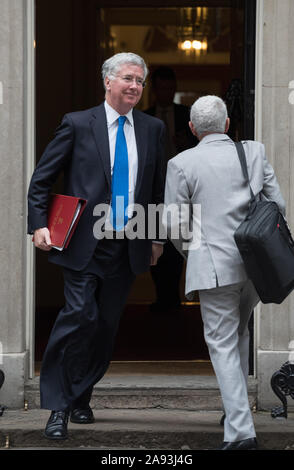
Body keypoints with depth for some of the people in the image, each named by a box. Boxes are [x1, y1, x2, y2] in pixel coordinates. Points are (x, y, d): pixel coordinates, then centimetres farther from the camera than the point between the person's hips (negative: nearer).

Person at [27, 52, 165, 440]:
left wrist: (158, 236, 15)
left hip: (129, 246, 4)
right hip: (85, 245, -4)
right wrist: (39, 224, -8)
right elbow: (41, 179, 2)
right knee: (79, 315, -15)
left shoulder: (152, 129, 10)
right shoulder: (78, 124, -1)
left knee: (107, 325, 8)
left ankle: (81, 398, 23)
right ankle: (58, 407, -7)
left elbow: (158, 187, 18)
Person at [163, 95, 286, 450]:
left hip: (214, 264, -4)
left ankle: (241, 430, -7)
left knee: (222, 343, 0)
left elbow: (174, 223, -4)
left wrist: (188, 249, 16)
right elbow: (277, 205, 6)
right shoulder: (254, 152, 5)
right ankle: (236, 409, 25)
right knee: (238, 331, 24)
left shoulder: (182, 164, -4)